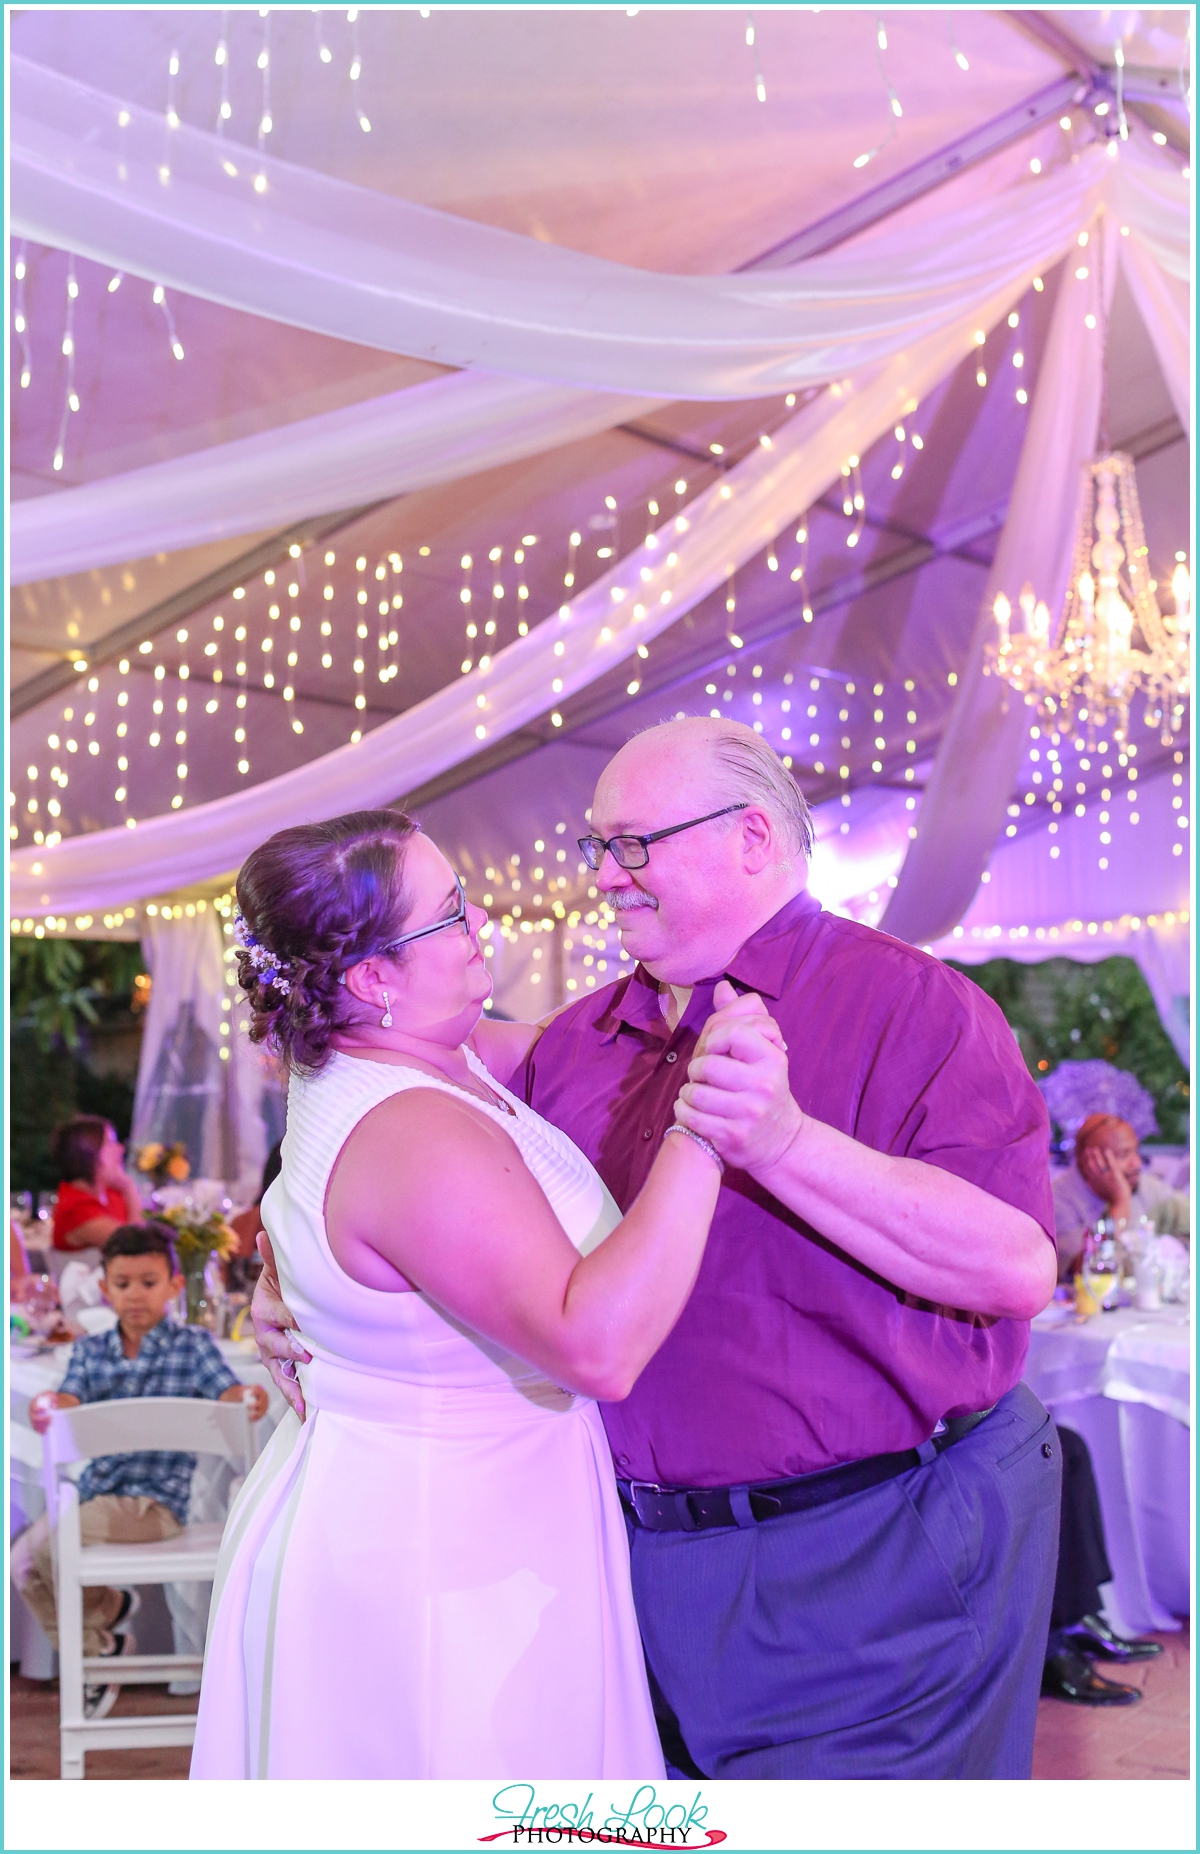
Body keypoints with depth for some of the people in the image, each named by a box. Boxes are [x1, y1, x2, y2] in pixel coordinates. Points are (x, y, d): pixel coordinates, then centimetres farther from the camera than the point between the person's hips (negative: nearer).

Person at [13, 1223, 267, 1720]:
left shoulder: (192, 1344, -2)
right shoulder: (90, 1351, 10)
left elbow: (227, 1393, -15)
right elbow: (72, 1400, -7)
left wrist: (249, 1400, -40)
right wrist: (50, 1407, -32)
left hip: (154, 1502, -6)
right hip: (97, 1496, 6)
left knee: (47, 1541, -22)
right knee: (22, 1563, -6)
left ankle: (109, 1612, 9)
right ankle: (99, 1652, 14)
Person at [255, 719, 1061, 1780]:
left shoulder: (907, 1004, -13)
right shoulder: (585, 1038, 6)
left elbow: (1020, 1268, -26)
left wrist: (783, 1141, -36)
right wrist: (297, 1280, 0)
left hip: (878, 1565, -6)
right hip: (652, 1564, 6)